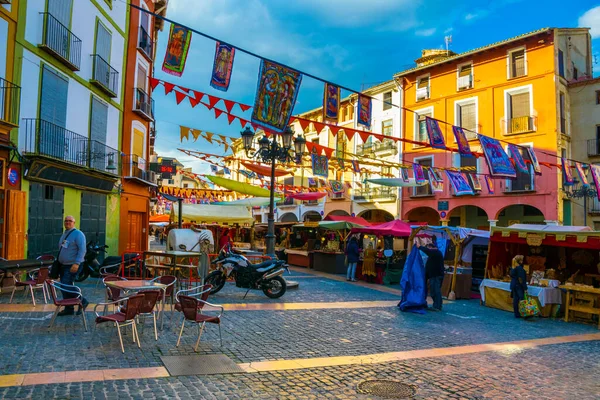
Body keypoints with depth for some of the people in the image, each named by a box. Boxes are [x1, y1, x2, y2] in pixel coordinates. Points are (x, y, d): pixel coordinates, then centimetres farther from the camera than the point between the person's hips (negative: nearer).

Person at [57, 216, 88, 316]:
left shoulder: (78, 234, -12)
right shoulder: (64, 234, 14)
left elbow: (82, 250, -20)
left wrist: (77, 263, -28)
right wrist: (58, 261, 19)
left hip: (73, 266, -9)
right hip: (63, 265, 9)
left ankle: (82, 302, 2)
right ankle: (68, 309, 22)